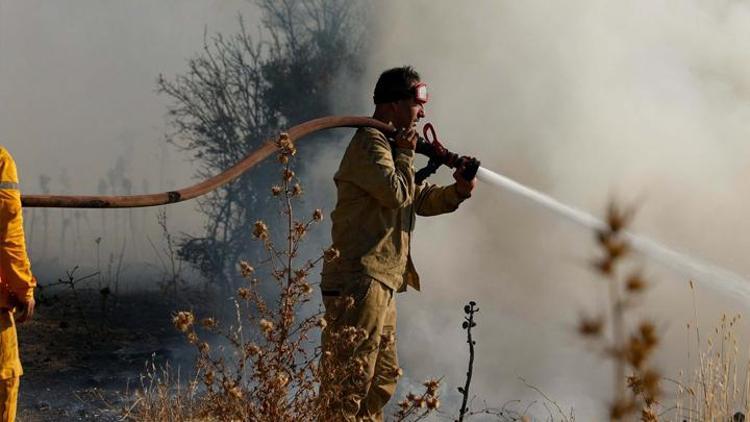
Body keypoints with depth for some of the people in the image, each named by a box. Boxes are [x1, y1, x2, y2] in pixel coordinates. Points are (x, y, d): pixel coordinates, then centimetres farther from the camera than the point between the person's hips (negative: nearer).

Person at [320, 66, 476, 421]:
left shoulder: (389, 143, 24)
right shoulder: (370, 142, -9)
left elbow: (421, 200, 23)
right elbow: (397, 192, -21)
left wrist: (457, 191, 5)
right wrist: (406, 153, -5)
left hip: (379, 283, 11)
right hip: (359, 281, -11)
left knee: (384, 377, 15)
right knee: (350, 379, -13)